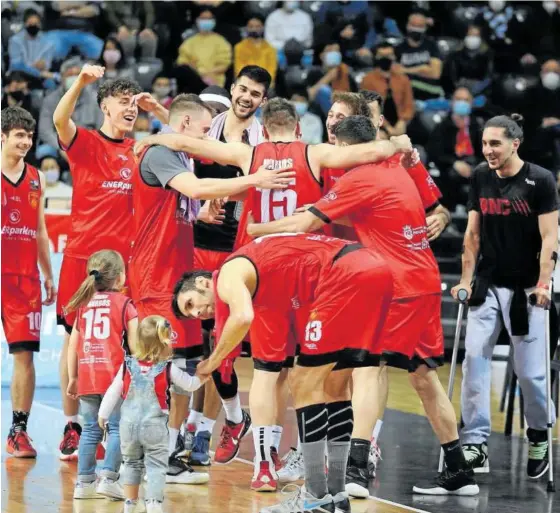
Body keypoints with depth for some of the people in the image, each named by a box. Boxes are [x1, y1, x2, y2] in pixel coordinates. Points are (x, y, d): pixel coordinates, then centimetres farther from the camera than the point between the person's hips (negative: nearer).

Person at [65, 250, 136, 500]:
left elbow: (73, 344, 14)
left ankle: (84, 481, 10)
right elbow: (134, 344, -4)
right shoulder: (124, 304, 0)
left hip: (86, 376, 4)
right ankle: (108, 478, -7)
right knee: (116, 428, 2)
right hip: (115, 375, -4)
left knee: (90, 430, 11)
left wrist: (73, 377, 19)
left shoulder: (83, 304, 13)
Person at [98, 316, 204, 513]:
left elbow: (113, 393, 5)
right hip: (154, 426, -3)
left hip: (129, 424, 3)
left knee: (131, 463, 19)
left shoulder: (127, 366, 1)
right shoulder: (168, 369, -6)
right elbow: (190, 384, 7)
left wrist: (103, 415, 16)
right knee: (156, 465, -1)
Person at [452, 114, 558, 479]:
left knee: (529, 370, -2)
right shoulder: (480, 178, 4)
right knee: (475, 357, -8)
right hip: (488, 284, 4)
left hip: (526, 288, -4)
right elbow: (473, 233, 10)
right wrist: (466, 280, 6)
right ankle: (476, 444, -6)